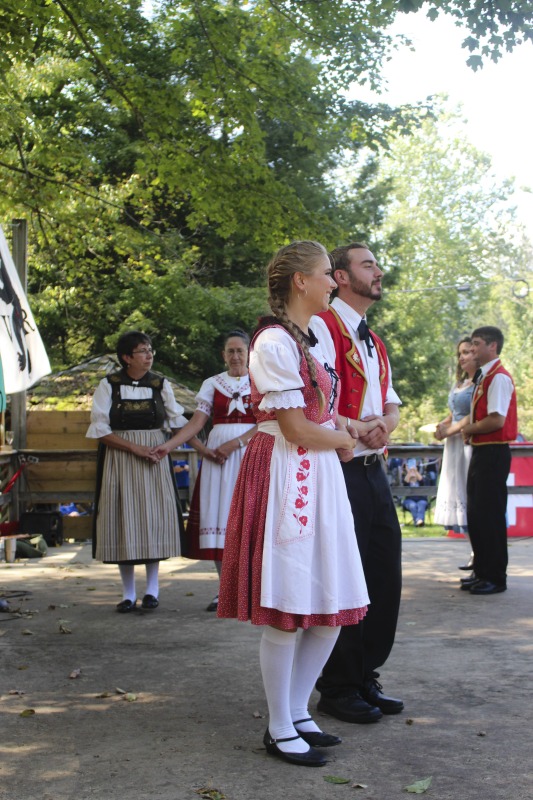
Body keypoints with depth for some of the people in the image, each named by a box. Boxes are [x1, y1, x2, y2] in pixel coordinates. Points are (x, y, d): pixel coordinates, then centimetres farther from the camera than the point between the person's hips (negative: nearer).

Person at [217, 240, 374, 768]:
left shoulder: (308, 339, 16)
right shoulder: (275, 341, -13)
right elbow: (297, 430, -14)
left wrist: (343, 432, 5)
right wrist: (343, 440, 2)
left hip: (320, 478, 9)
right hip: (286, 478, -9)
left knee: (330, 610, 10)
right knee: (287, 614, -2)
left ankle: (297, 712, 24)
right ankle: (280, 730, 11)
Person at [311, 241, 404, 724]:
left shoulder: (373, 341, 20)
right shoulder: (324, 327, -9)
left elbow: (391, 404, 18)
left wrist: (383, 424, -4)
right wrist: (360, 430, -14)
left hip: (374, 471, 9)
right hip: (340, 471, -9)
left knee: (386, 577, 11)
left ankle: (365, 679, 25)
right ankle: (338, 689, 12)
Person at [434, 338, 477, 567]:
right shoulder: (459, 383, 19)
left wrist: (450, 430, -11)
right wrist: (442, 425, 5)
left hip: (472, 443, -9)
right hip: (455, 446, 9)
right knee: (459, 496, 8)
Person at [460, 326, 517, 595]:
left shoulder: (499, 377, -14)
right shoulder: (483, 377, 15)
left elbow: (497, 420, -22)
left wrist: (470, 429, -9)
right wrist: (470, 429, 2)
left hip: (493, 453, -10)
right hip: (480, 451, 10)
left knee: (489, 515, -5)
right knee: (476, 514, 14)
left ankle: (495, 577, 3)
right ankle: (482, 572, 24)